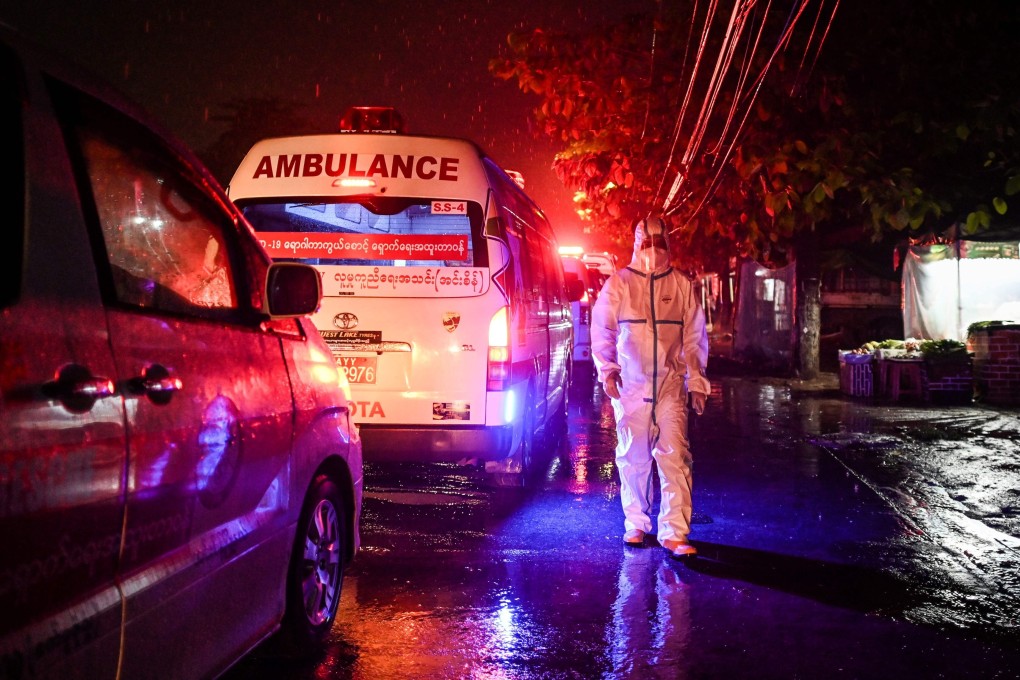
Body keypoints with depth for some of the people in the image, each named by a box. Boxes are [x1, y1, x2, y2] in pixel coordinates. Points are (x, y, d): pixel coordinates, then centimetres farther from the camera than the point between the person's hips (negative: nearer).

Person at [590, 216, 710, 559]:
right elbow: (602, 331, 7)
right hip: (630, 386, 0)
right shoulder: (618, 283, 5)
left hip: (671, 386, 0)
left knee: (674, 457, -8)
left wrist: (696, 381, 8)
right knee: (633, 458, 6)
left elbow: (694, 336, 11)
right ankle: (636, 525, 22)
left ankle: (674, 533, -4)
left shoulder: (681, 285, 8)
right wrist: (607, 370, -3)